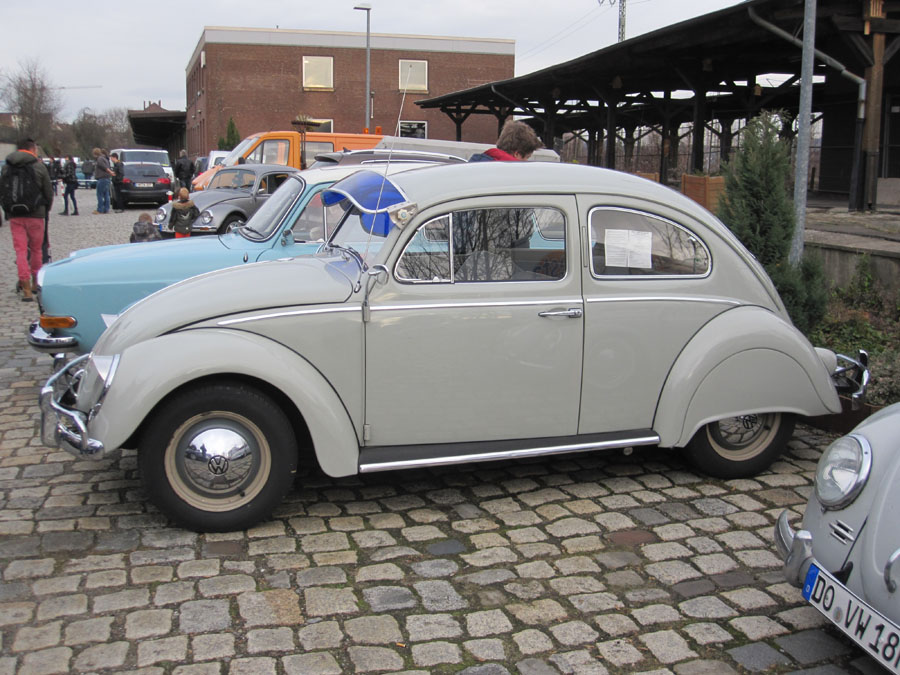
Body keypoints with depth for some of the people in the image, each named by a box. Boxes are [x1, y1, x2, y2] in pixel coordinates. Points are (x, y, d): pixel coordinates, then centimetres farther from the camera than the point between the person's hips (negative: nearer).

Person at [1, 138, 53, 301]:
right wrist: (46, 208, 16)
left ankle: (26, 289, -9)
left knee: (20, 250, 0)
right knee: (36, 249, 13)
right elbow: (49, 193, 0)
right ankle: (36, 283, 26)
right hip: (35, 214, -2)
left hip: (14, 216, 2)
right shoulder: (39, 167, -3)